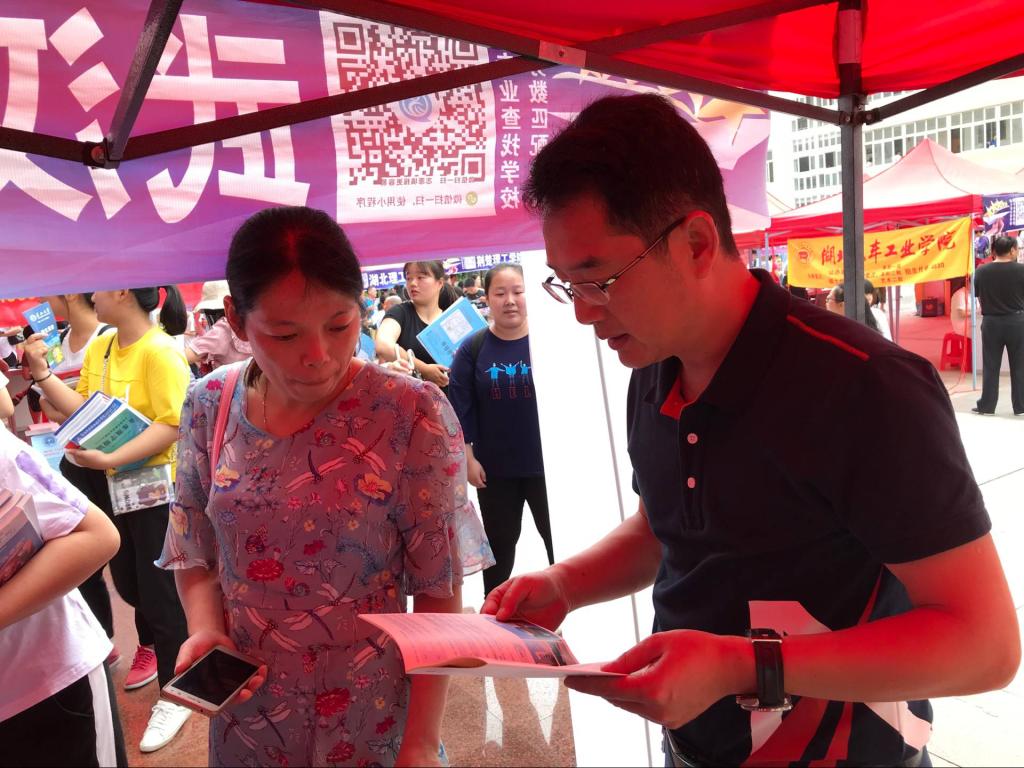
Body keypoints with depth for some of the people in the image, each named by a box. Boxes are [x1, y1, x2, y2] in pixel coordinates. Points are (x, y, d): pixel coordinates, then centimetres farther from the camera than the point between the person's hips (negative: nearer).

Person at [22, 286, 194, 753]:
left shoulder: (160, 351, -20)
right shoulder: (98, 348, 5)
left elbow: (172, 425, -25)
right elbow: (81, 409, 6)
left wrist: (110, 459, -29)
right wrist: (40, 373, -4)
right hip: (110, 483, 8)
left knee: (159, 589, 3)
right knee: (129, 581, 23)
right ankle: (152, 647, 49)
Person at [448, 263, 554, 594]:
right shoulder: (473, 348, -4)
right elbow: (460, 407, -3)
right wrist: (468, 458, -4)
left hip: (547, 463, -1)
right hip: (494, 468, 1)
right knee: (499, 541, 17)